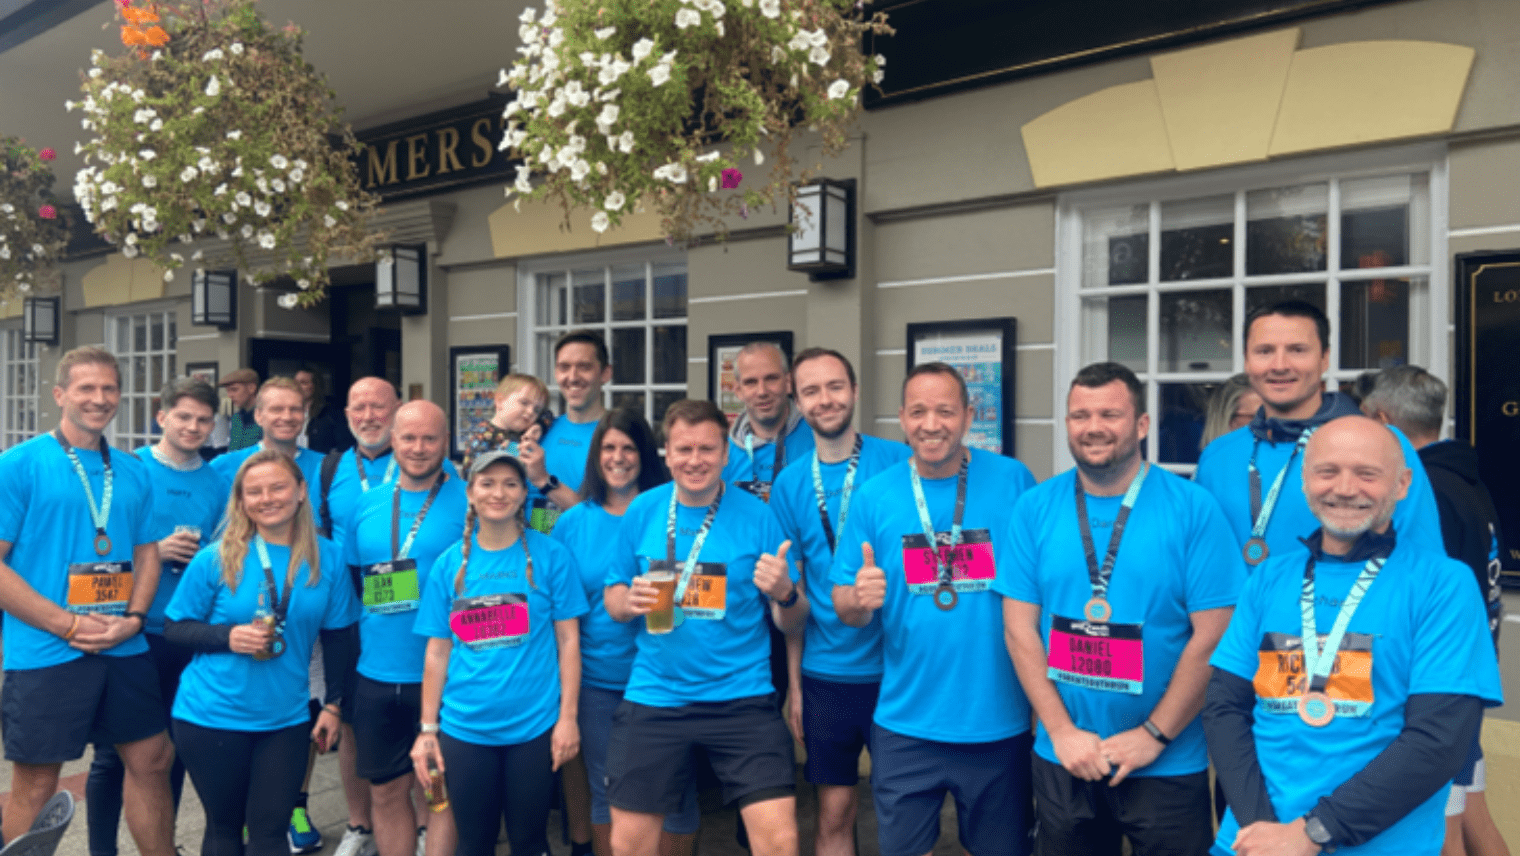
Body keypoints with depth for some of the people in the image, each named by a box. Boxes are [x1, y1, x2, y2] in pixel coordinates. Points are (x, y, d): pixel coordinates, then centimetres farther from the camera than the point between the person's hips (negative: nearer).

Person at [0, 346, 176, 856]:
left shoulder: (133, 472, 10)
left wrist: (133, 619, -5)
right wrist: (68, 625, -16)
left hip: (126, 651, 5)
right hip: (46, 655, -5)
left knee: (151, 761, 12)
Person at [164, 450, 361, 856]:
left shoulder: (327, 559, -3)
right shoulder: (215, 559, -8)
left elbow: (338, 636, 5)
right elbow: (174, 628, -2)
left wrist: (332, 705, 2)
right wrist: (228, 636, -19)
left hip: (286, 720, 1)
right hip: (210, 718, -1)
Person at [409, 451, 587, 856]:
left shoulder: (550, 556, -4)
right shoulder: (449, 564, 2)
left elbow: (568, 641, -3)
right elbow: (438, 651, 5)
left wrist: (568, 717, -7)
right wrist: (427, 729, 4)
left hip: (534, 725, -2)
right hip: (464, 728, 2)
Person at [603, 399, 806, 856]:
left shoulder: (757, 515, -6)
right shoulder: (642, 511, 1)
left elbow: (792, 622, -1)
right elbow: (612, 598, 11)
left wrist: (785, 593, -24)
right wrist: (629, 602, -13)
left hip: (741, 697, -2)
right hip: (653, 698, 2)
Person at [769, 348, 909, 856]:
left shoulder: (898, 463, -6)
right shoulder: (790, 484, 2)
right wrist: (793, 683, 6)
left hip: (894, 667, -2)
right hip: (826, 673, 2)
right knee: (834, 815, 13)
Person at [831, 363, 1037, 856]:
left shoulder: (1013, 482, -5)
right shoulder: (874, 496, -2)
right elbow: (846, 609, 2)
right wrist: (859, 600, -21)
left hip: (1000, 723, 0)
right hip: (905, 726, 1)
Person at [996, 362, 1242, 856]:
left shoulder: (1193, 509, -7)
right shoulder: (1034, 509, -1)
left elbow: (1212, 637, -9)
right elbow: (1020, 628, -3)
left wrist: (1153, 735, -11)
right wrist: (1061, 731, -9)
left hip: (1169, 765, -2)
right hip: (1061, 760, 2)